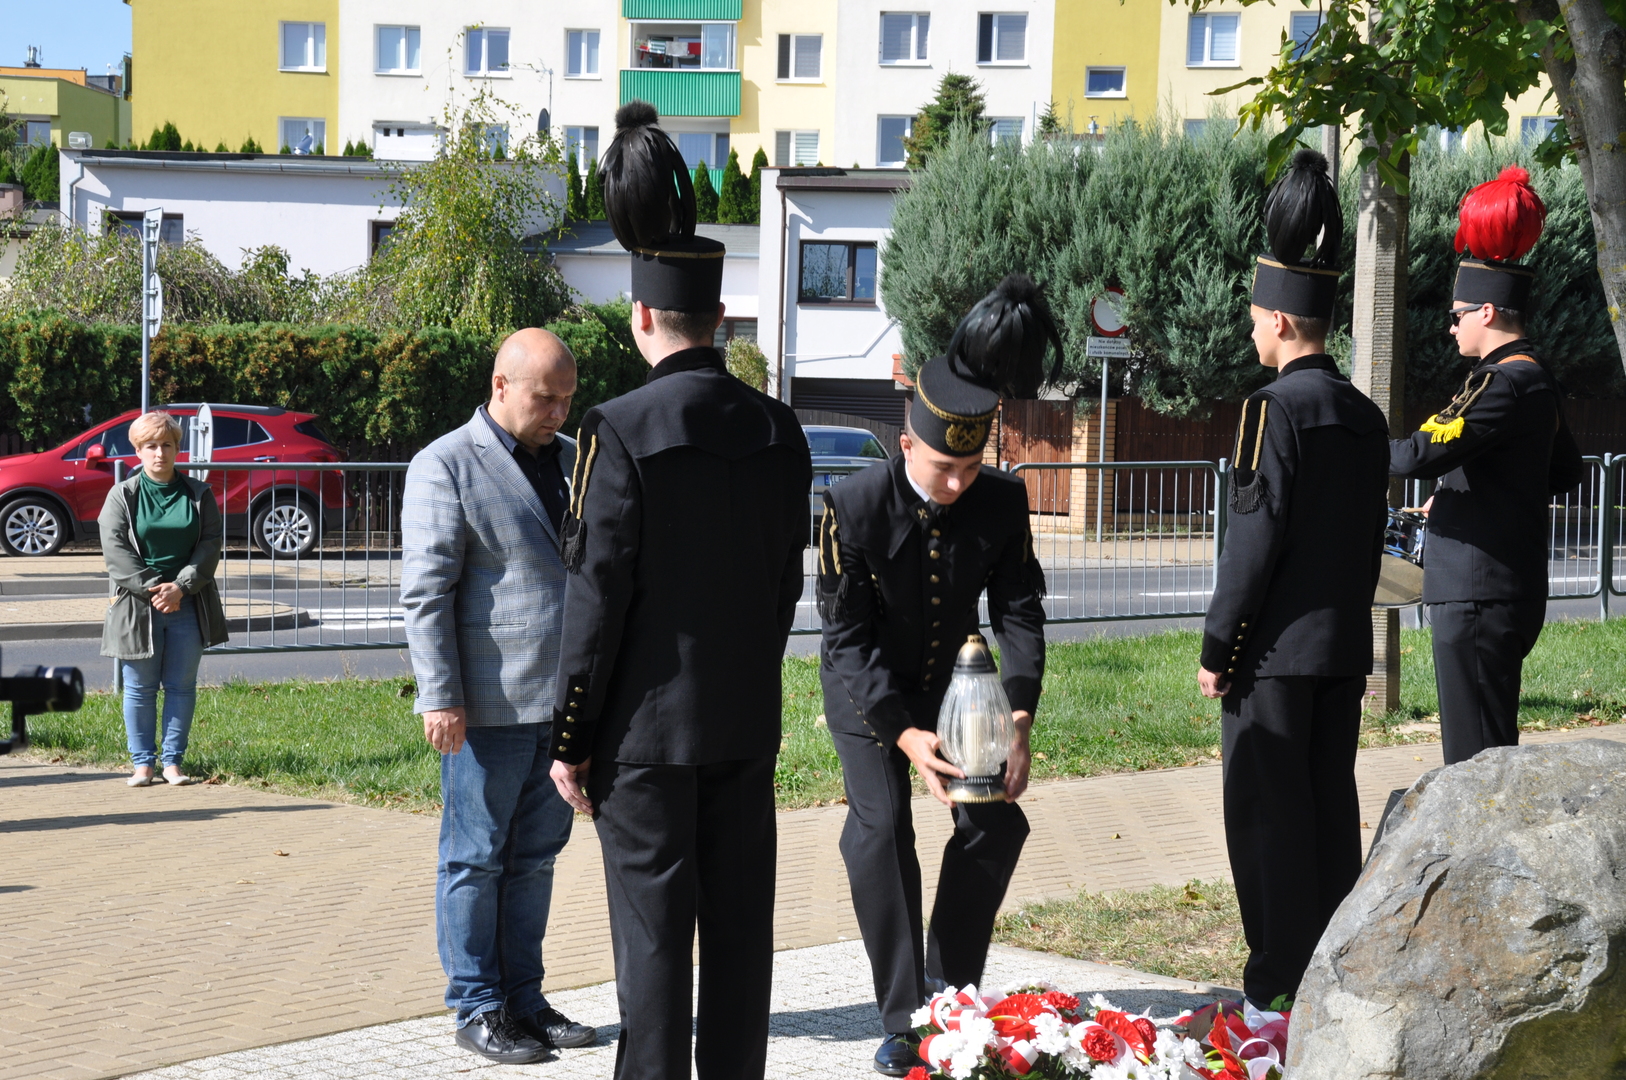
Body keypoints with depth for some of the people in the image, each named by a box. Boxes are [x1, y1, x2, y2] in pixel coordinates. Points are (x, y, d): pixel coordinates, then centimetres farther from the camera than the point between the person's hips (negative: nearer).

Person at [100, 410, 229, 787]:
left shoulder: (199, 495, 6)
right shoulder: (122, 496, 2)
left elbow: (210, 545, 0)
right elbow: (116, 550, -6)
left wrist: (181, 586, -12)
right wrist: (152, 589, -14)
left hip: (188, 605, 1)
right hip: (137, 606, -1)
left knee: (181, 686, 4)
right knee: (140, 688, 4)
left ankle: (173, 762, 12)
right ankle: (142, 762, 13)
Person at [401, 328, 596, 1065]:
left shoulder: (572, 460, 13)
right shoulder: (446, 466, -7)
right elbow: (426, 591, -11)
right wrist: (439, 697, -16)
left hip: (564, 700, 6)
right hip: (490, 705, -6)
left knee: (536, 857, 13)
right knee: (475, 859, 4)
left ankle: (523, 998, 23)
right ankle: (477, 1009, 13)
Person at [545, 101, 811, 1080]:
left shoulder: (624, 430, -13)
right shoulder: (780, 430, 3)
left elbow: (597, 597, -13)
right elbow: (786, 583, 9)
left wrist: (570, 736, -6)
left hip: (649, 726, -5)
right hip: (750, 721, 5)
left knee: (655, 930, 1)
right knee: (740, 923, 12)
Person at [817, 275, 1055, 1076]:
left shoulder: (1004, 501, -18)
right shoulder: (853, 508, -27)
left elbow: (1019, 611, -13)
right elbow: (848, 638, -24)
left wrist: (1019, 720, -27)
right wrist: (903, 734, -34)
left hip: (953, 679, 4)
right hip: (866, 690, -4)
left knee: (996, 821, -4)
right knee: (880, 828, -16)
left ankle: (950, 993, 12)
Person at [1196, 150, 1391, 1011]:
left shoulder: (1278, 408, -14)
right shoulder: (1366, 415, 10)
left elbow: (1254, 539, -16)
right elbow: (1370, 536, 14)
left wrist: (1217, 647, -11)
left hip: (1276, 649, -8)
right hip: (1345, 647, 8)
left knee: (1268, 813, -1)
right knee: (1331, 803, 12)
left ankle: (1278, 988, 2)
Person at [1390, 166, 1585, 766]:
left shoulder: (1506, 383, -17)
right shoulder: (1536, 379, 14)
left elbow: (1425, 453, -26)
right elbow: (1566, 472, 27)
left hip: (1479, 597, -10)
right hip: (1506, 589, 10)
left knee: (1478, 755, -5)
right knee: (1487, 746, 17)